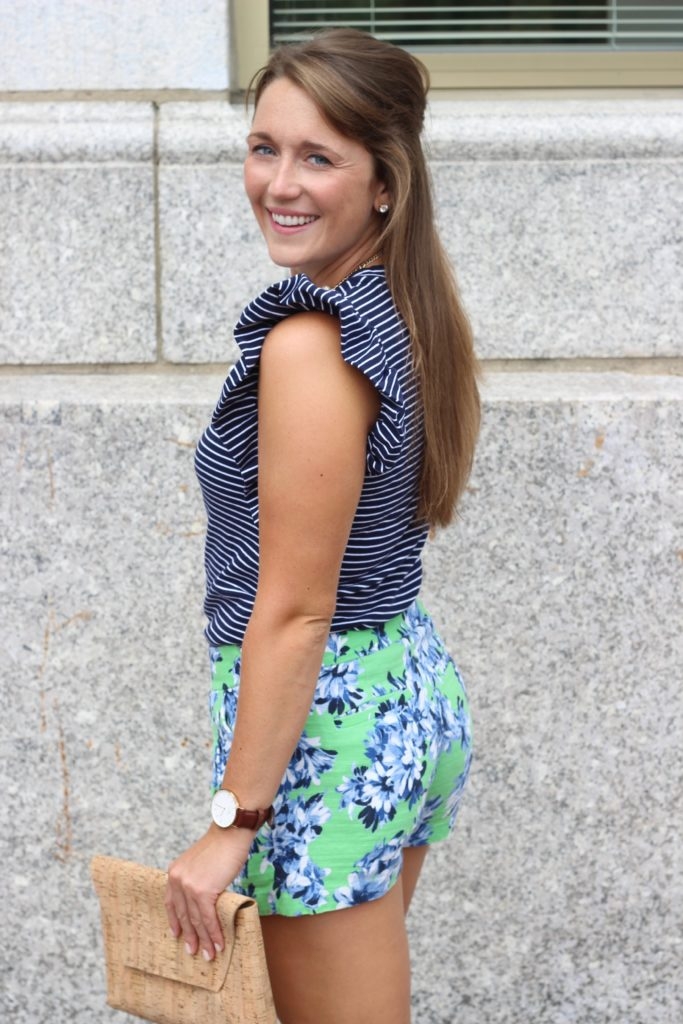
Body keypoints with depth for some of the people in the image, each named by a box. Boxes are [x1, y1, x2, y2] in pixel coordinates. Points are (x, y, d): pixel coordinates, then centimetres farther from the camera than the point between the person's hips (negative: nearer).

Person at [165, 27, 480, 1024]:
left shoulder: (310, 346, -22)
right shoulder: (412, 313, 5)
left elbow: (294, 613, -21)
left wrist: (235, 821, -17)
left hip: (326, 721, -10)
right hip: (417, 688, 10)